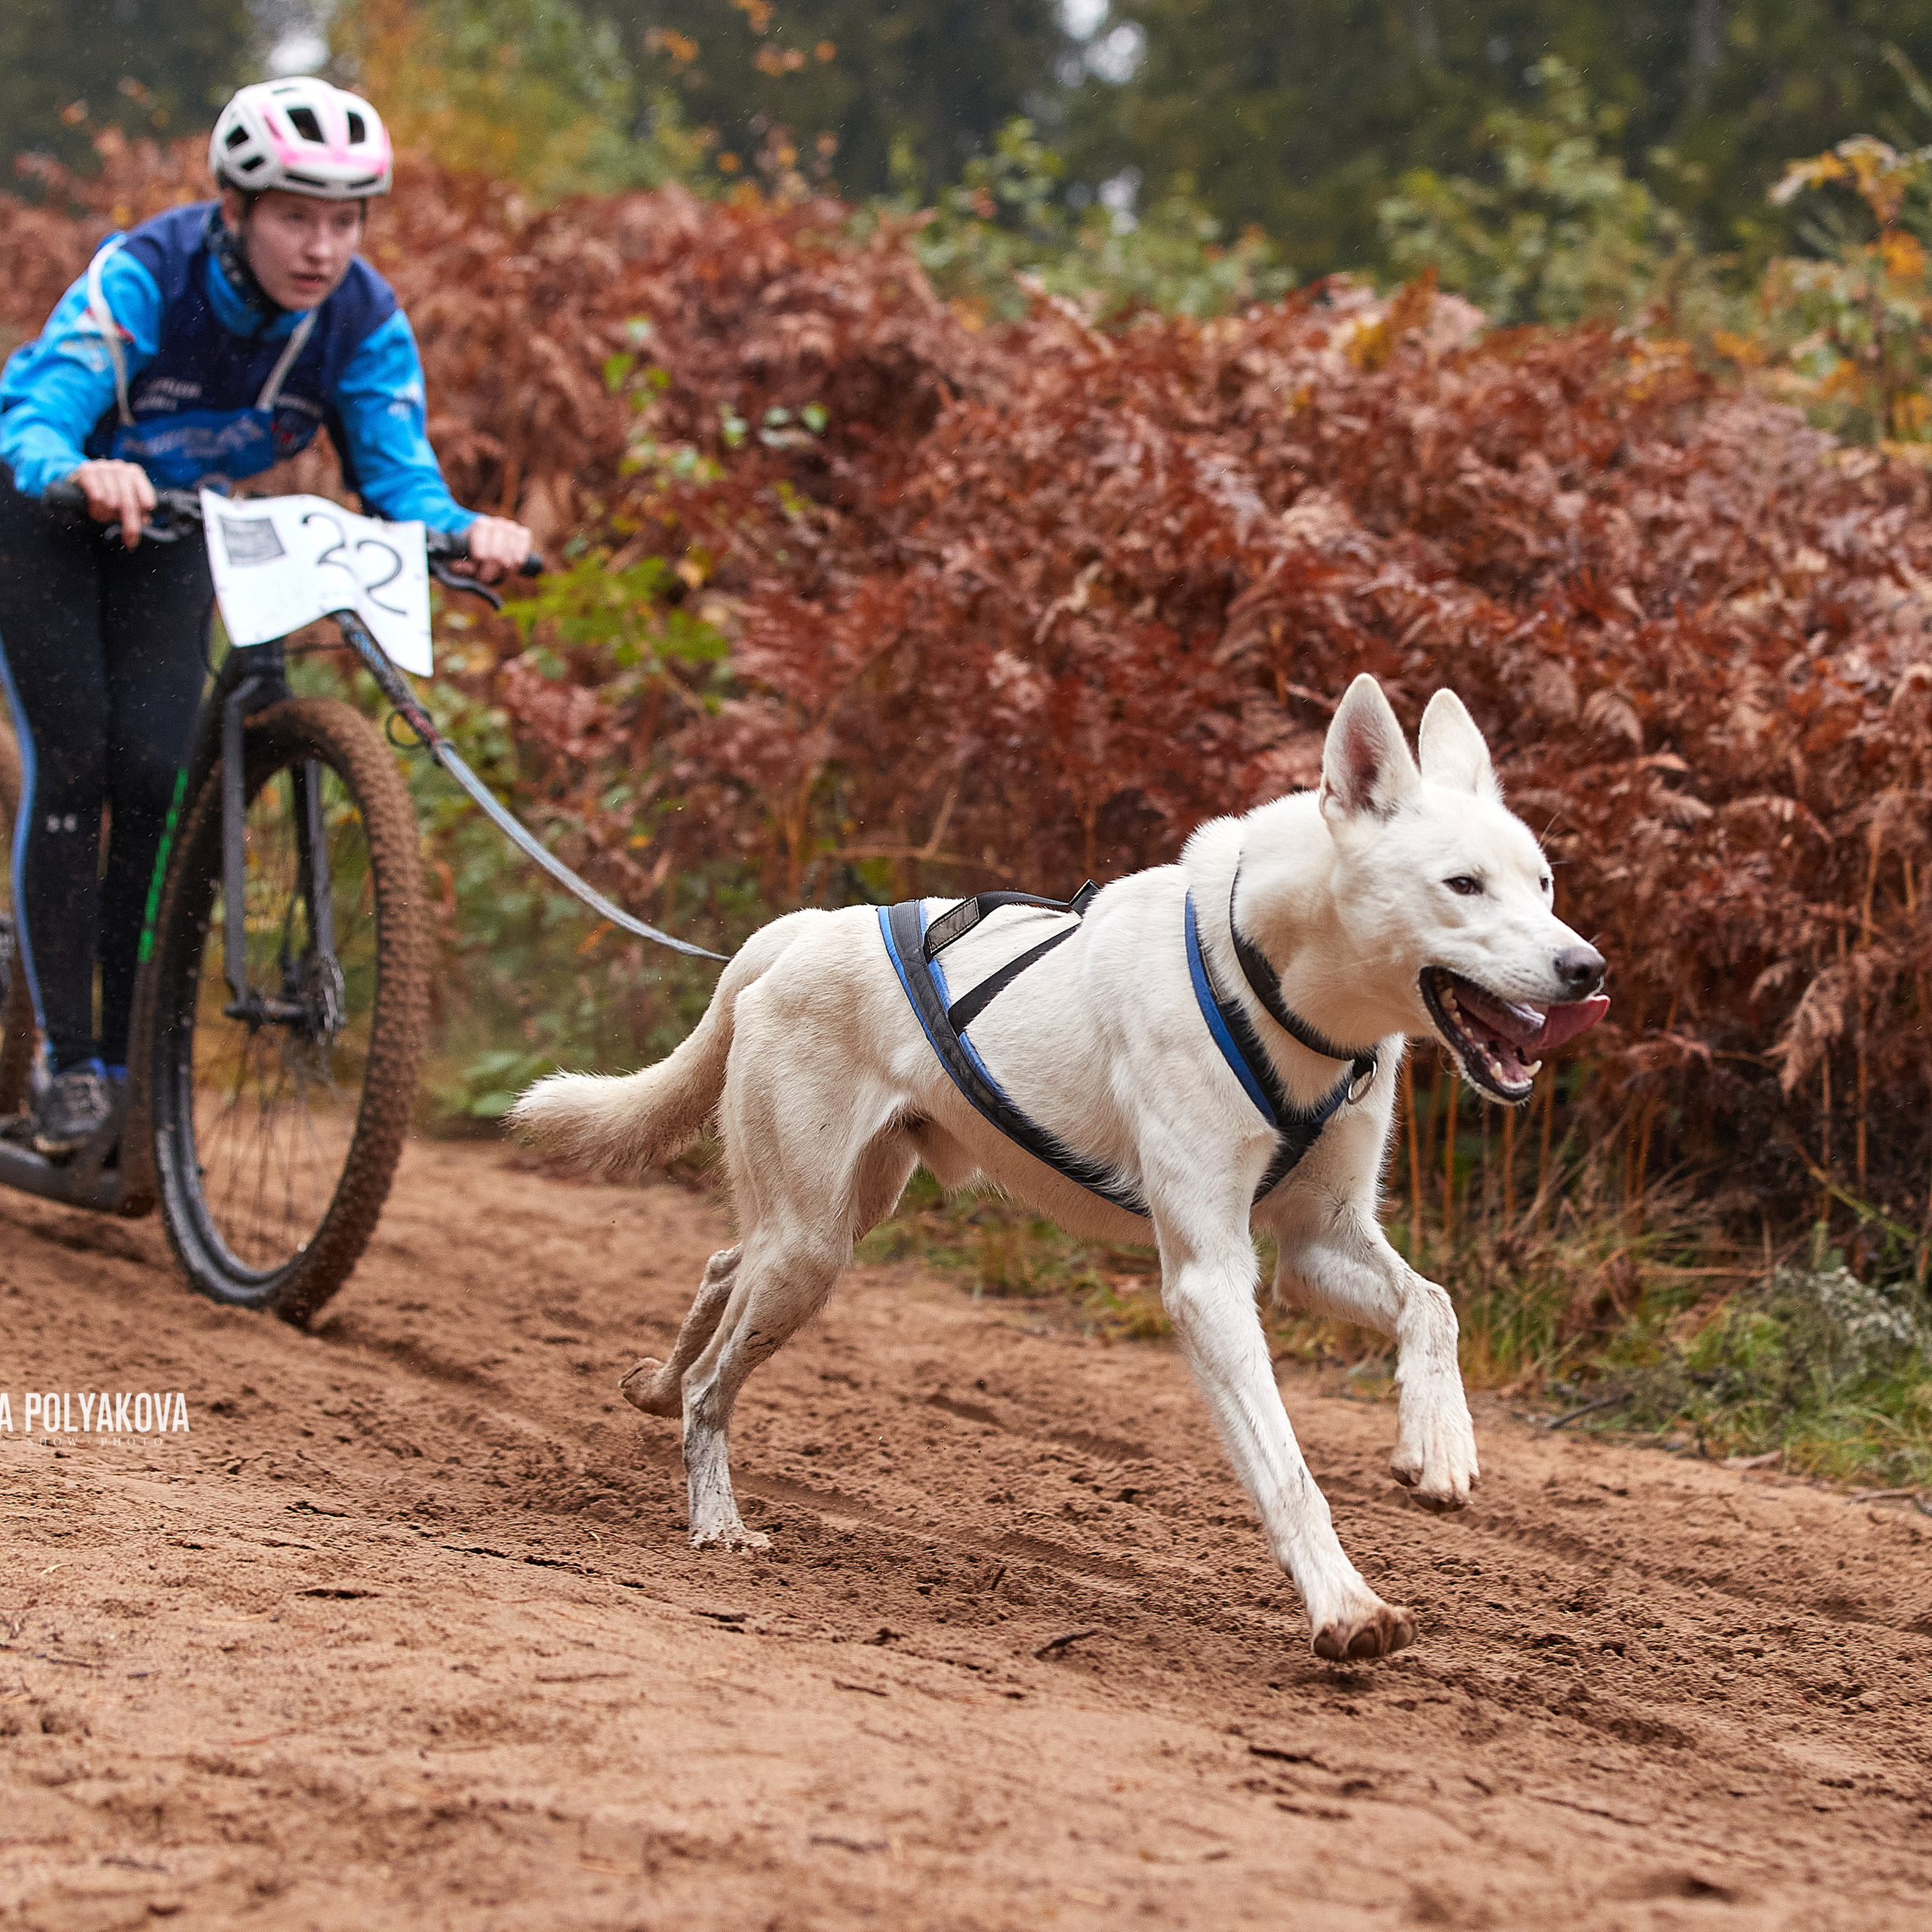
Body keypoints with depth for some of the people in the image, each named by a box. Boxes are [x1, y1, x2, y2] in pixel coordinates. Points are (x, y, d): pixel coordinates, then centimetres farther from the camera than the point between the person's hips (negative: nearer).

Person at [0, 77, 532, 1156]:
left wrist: (466, 531, -48)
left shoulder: (364, 320, -22)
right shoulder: (140, 279, -34)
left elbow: (399, 472, -25)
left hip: (173, 519, 3)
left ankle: (132, 1058, 0)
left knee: (155, 772, -11)